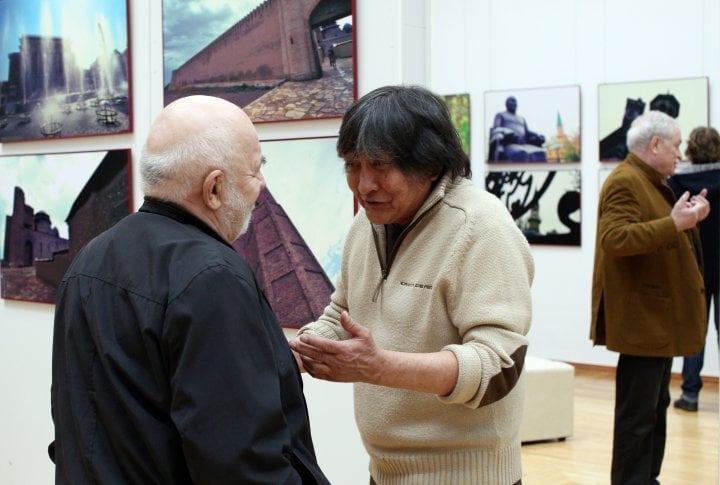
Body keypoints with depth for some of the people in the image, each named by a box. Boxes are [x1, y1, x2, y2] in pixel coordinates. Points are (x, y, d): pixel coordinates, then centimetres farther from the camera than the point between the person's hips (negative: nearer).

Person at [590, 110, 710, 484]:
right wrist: (674, 223, -29)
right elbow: (614, 238, -27)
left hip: (660, 317, 11)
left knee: (655, 407, 16)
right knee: (638, 412, -7)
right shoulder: (625, 182, -15)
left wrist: (687, 217, 12)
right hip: (641, 318, -11)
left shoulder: (652, 183, 19)